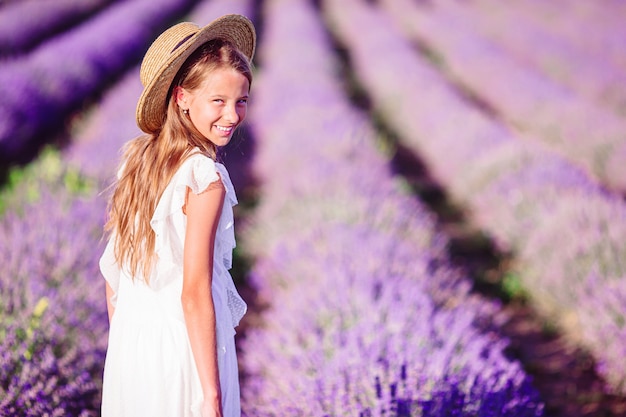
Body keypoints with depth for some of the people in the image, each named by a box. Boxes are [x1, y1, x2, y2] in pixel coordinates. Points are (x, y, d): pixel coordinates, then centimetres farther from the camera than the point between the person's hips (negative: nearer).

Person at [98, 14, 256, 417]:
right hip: (182, 349, -7)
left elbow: (112, 266, 8)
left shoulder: (135, 156, 1)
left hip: (130, 339, 7)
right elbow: (195, 294, -21)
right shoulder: (205, 179, -19)